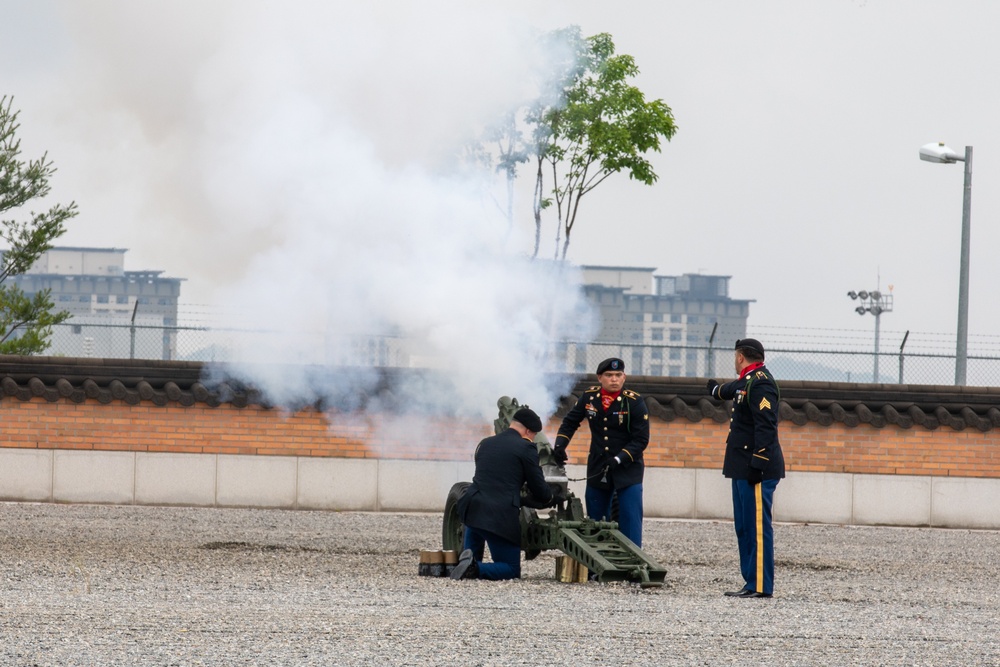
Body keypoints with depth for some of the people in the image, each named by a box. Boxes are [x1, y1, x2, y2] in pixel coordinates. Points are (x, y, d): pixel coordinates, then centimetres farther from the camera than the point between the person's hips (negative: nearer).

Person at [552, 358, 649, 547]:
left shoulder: (634, 402, -11)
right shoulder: (589, 397, 0)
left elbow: (641, 439, -12)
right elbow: (570, 423, 13)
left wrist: (618, 460, -21)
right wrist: (559, 446, -2)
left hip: (628, 469, -4)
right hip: (597, 470, 4)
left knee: (629, 522, -10)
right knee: (595, 521, 10)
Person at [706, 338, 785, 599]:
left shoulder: (761, 383, -14)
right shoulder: (747, 382, 17)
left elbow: (766, 426, -23)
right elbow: (733, 389, 43)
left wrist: (757, 464, -27)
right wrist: (717, 389, 64)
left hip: (758, 469, -10)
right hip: (743, 469, 10)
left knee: (757, 527, -8)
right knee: (744, 527, 11)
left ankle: (760, 586, -8)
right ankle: (751, 583, 14)